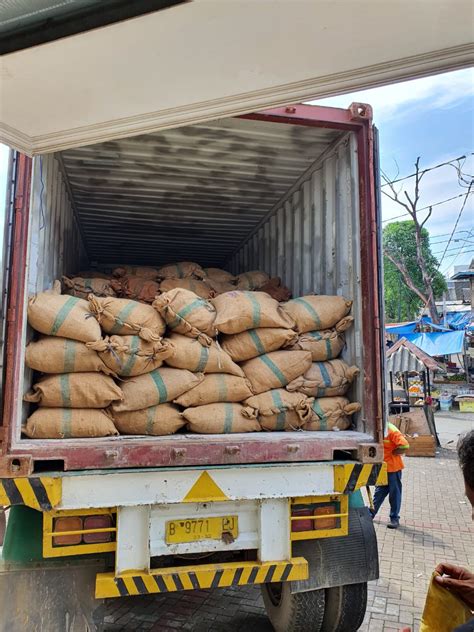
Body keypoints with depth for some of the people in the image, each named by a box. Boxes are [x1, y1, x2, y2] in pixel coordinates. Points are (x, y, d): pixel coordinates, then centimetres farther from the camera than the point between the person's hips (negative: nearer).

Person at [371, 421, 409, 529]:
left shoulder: (391, 430, -23)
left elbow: (404, 446, -30)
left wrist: (391, 453, -17)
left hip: (393, 467, -7)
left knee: (394, 493, 7)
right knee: (379, 492, 17)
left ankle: (395, 519, 18)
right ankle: (371, 514, 27)